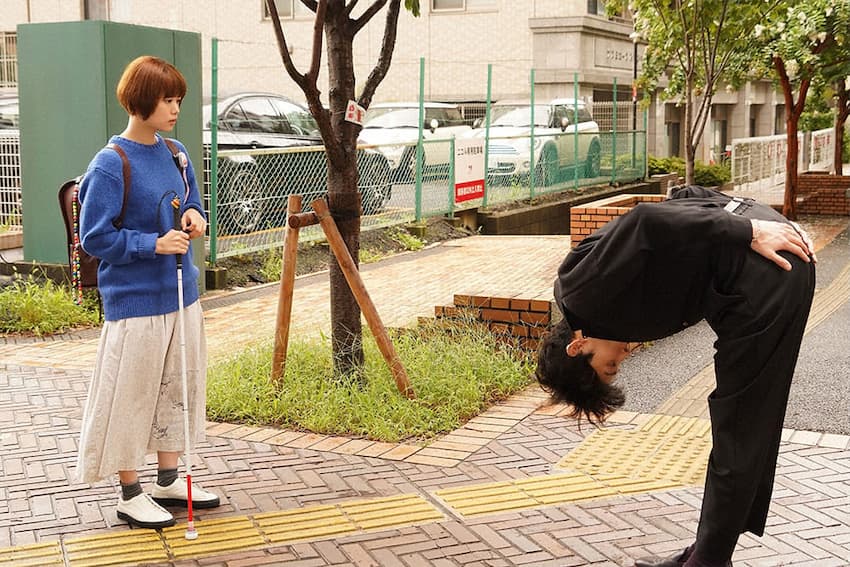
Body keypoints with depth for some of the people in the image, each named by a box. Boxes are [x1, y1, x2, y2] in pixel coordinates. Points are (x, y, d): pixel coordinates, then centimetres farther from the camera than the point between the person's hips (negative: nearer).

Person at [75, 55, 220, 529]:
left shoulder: (176, 153, 7)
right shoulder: (110, 164, -15)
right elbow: (94, 237, -14)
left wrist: (194, 216, -4)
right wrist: (154, 244, -21)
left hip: (181, 293, 8)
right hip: (136, 300, -7)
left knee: (178, 387, 15)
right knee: (133, 396, 3)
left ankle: (169, 480, 30)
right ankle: (131, 494, 18)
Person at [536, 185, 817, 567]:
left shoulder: (582, 291, -6)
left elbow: (646, 221, -21)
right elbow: (689, 195, 19)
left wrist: (750, 234, -18)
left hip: (761, 276, -10)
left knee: (737, 433, 1)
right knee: (754, 425, 17)